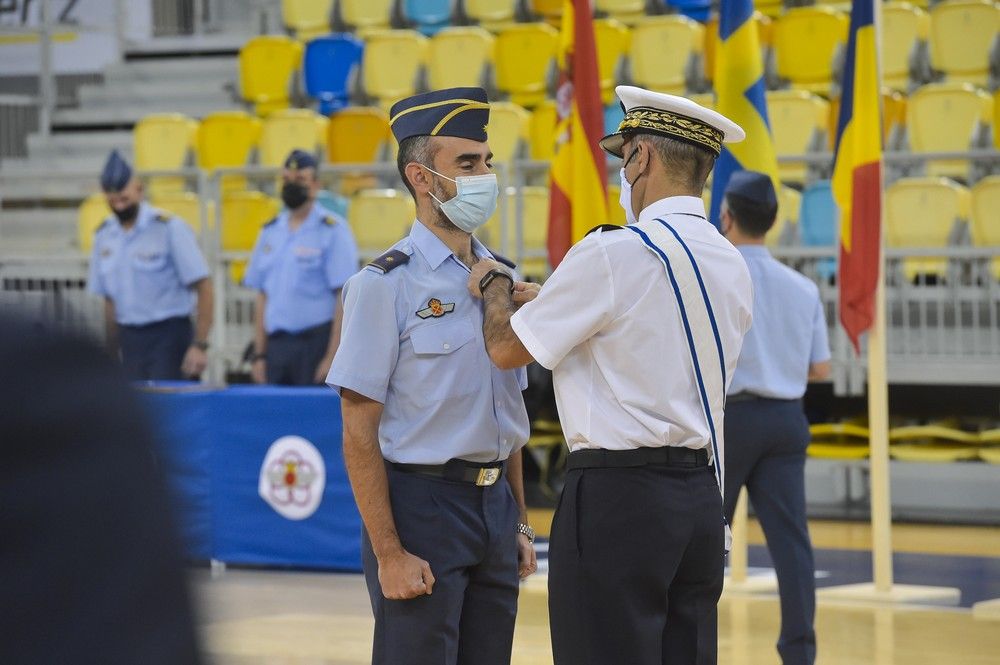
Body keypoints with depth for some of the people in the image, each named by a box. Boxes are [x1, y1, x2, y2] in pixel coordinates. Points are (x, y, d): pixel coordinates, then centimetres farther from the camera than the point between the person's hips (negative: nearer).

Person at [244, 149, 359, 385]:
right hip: (276, 345, 5)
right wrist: (259, 355, 11)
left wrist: (333, 357, -13)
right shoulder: (271, 231, 16)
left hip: (316, 341, -5)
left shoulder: (333, 230, -2)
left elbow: (345, 297, -7)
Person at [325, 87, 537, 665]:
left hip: (494, 504, 6)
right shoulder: (386, 285, -10)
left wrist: (519, 523, 16)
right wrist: (389, 552, -16)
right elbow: (360, 432, -12)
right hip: (422, 503, -6)